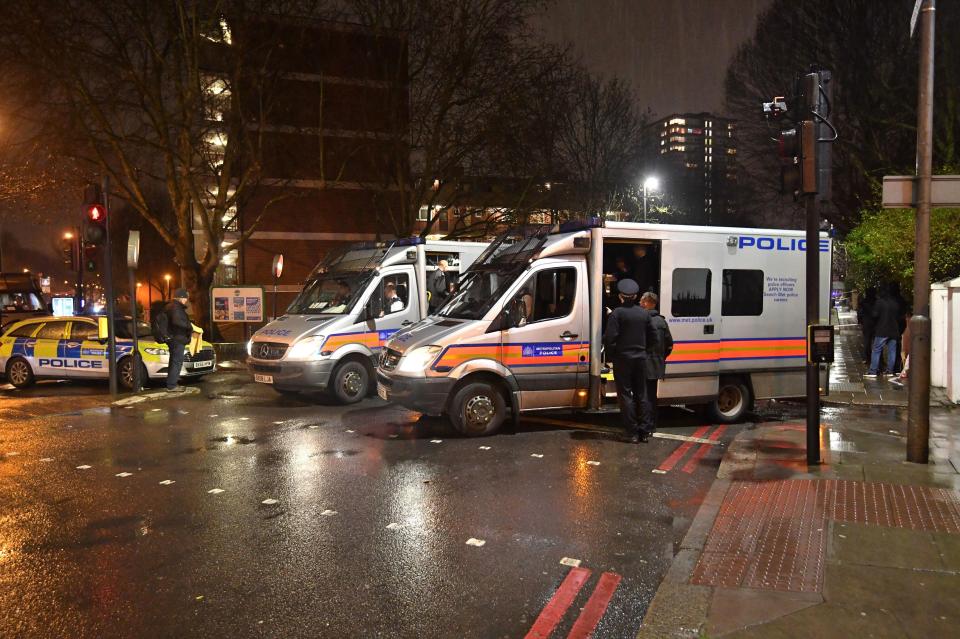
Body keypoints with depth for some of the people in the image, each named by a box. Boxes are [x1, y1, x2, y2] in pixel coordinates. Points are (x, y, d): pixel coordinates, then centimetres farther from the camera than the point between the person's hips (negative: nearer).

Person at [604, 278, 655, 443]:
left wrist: (610, 355, -5)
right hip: (640, 358, 5)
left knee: (625, 395, 1)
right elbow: (651, 336, 8)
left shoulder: (617, 313, -12)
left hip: (623, 358, -5)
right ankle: (644, 431, 17)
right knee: (641, 394, 13)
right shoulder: (644, 313, 5)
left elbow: (610, 337, -17)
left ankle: (632, 432, 2)